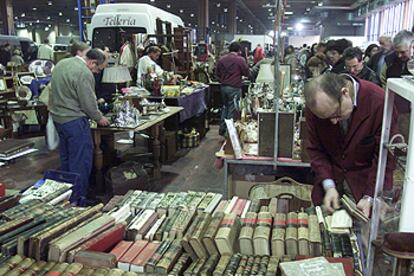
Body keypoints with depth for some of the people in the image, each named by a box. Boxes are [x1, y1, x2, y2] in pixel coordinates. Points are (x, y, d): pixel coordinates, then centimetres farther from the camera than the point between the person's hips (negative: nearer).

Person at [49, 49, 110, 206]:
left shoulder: (62, 63, 11)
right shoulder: (84, 73, -20)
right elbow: (88, 103, -18)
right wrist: (99, 118, -1)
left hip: (57, 116, 10)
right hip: (74, 120, -10)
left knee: (65, 157, 19)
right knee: (81, 160, -1)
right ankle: (77, 199, 4)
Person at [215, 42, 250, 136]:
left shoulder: (222, 59, 5)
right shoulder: (240, 60, -10)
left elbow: (217, 73, 10)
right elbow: (247, 73, -3)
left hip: (224, 87, 5)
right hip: (235, 88, -5)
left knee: (225, 107, 18)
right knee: (232, 110, 2)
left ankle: (222, 129, 21)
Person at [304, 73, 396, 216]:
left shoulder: (380, 102, -23)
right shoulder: (314, 105, -15)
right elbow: (315, 149, -3)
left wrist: (370, 198, -18)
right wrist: (328, 185, -14)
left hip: (365, 181, -2)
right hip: (331, 178, 2)